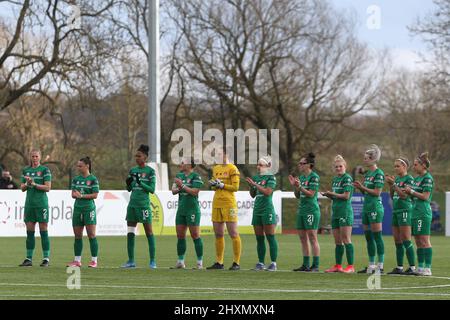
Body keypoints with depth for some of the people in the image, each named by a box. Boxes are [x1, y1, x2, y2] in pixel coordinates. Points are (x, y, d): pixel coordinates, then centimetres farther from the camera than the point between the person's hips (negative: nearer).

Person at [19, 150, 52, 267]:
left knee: (43, 231, -4)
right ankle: (29, 259, 9)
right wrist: (27, 184, -9)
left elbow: (48, 187, -9)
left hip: (41, 203, -5)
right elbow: (22, 188, 12)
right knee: (29, 232, 5)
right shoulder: (26, 170, 13)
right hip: (29, 203, 5)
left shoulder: (45, 170, -3)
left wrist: (34, 184, -18)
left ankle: (46, 259, -1)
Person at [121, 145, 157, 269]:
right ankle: (131, 261, 10)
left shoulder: (150, 171, -4)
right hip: (132, 204, 6)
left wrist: (140, 183, -19)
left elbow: (152, 189, -8)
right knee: (130, 233, 5)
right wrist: (128, 183, -5)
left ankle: (152, 261, 2)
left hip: (143, 204, -6)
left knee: (149, 232, -1)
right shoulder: (133, 170, 12)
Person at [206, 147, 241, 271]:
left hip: (228, 203, -8)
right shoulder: (216, 168, 16)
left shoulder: (232, 168, -6)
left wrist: (222, 185, -15)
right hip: (216, 204, 8)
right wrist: (213, 184, 1)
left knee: (233, 234, -6)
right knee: (218, 234, 9)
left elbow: (235, 187, -9)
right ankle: (219, 262, 14)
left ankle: (236, 263, -3)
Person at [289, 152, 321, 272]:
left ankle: (315, 265, -6)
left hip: (312, 210, -9)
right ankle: (305, 265, 13)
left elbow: (311, 194, -15)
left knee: (312, 238, -8)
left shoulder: (314, 177, -10)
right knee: (303, 238, 9)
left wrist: (299, 186, -21)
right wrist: (294, 186, 2)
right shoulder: (301, 177, 15)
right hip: (301, 210, 9)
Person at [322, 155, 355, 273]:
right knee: (337, 241, 10)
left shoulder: (347, 178, -8)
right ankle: (338, 266, 14)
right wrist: (328, 195, 1)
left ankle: (351, 266, -9)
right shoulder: (335, 179, 17)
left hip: (345, 211, -8)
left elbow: (346, 196, -15)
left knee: (346, 239, -9)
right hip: (335, 212, 8)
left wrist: (332, 194, -6)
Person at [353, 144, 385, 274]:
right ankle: (371, 265, 13)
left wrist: (363, 187, -14)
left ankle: (380, 265, -6)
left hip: (375, 207, -9)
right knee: (368, 238, 9)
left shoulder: (379, 173, -10)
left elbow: (377, 192, -16)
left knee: (377, 237, -8)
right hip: (366, 207, 9)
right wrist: (360, 187, 1)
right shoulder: (367, 173, 16)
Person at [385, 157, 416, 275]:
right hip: (395, 210, 8)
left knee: (406, 241, -10)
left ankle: (412, 267, -9)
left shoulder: (409, 179, -7)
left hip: (405, 210, -8)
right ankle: (399, 267, 12)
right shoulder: (396, 178, 15)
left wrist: (393, 184, -18)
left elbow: (404, 195, -16)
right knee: (397, 242, 8)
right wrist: (390, 185, 2)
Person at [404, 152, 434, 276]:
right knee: (418, 241, 9)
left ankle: (427, 268, -7)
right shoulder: (417, 178, 17)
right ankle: (420, 267, 12)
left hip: (423, 213, -9)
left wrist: (411, 191, -9)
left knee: (424, 241, -8)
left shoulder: (428, 178, -9)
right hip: (415, 211, 9)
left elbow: (425, 196, -15)